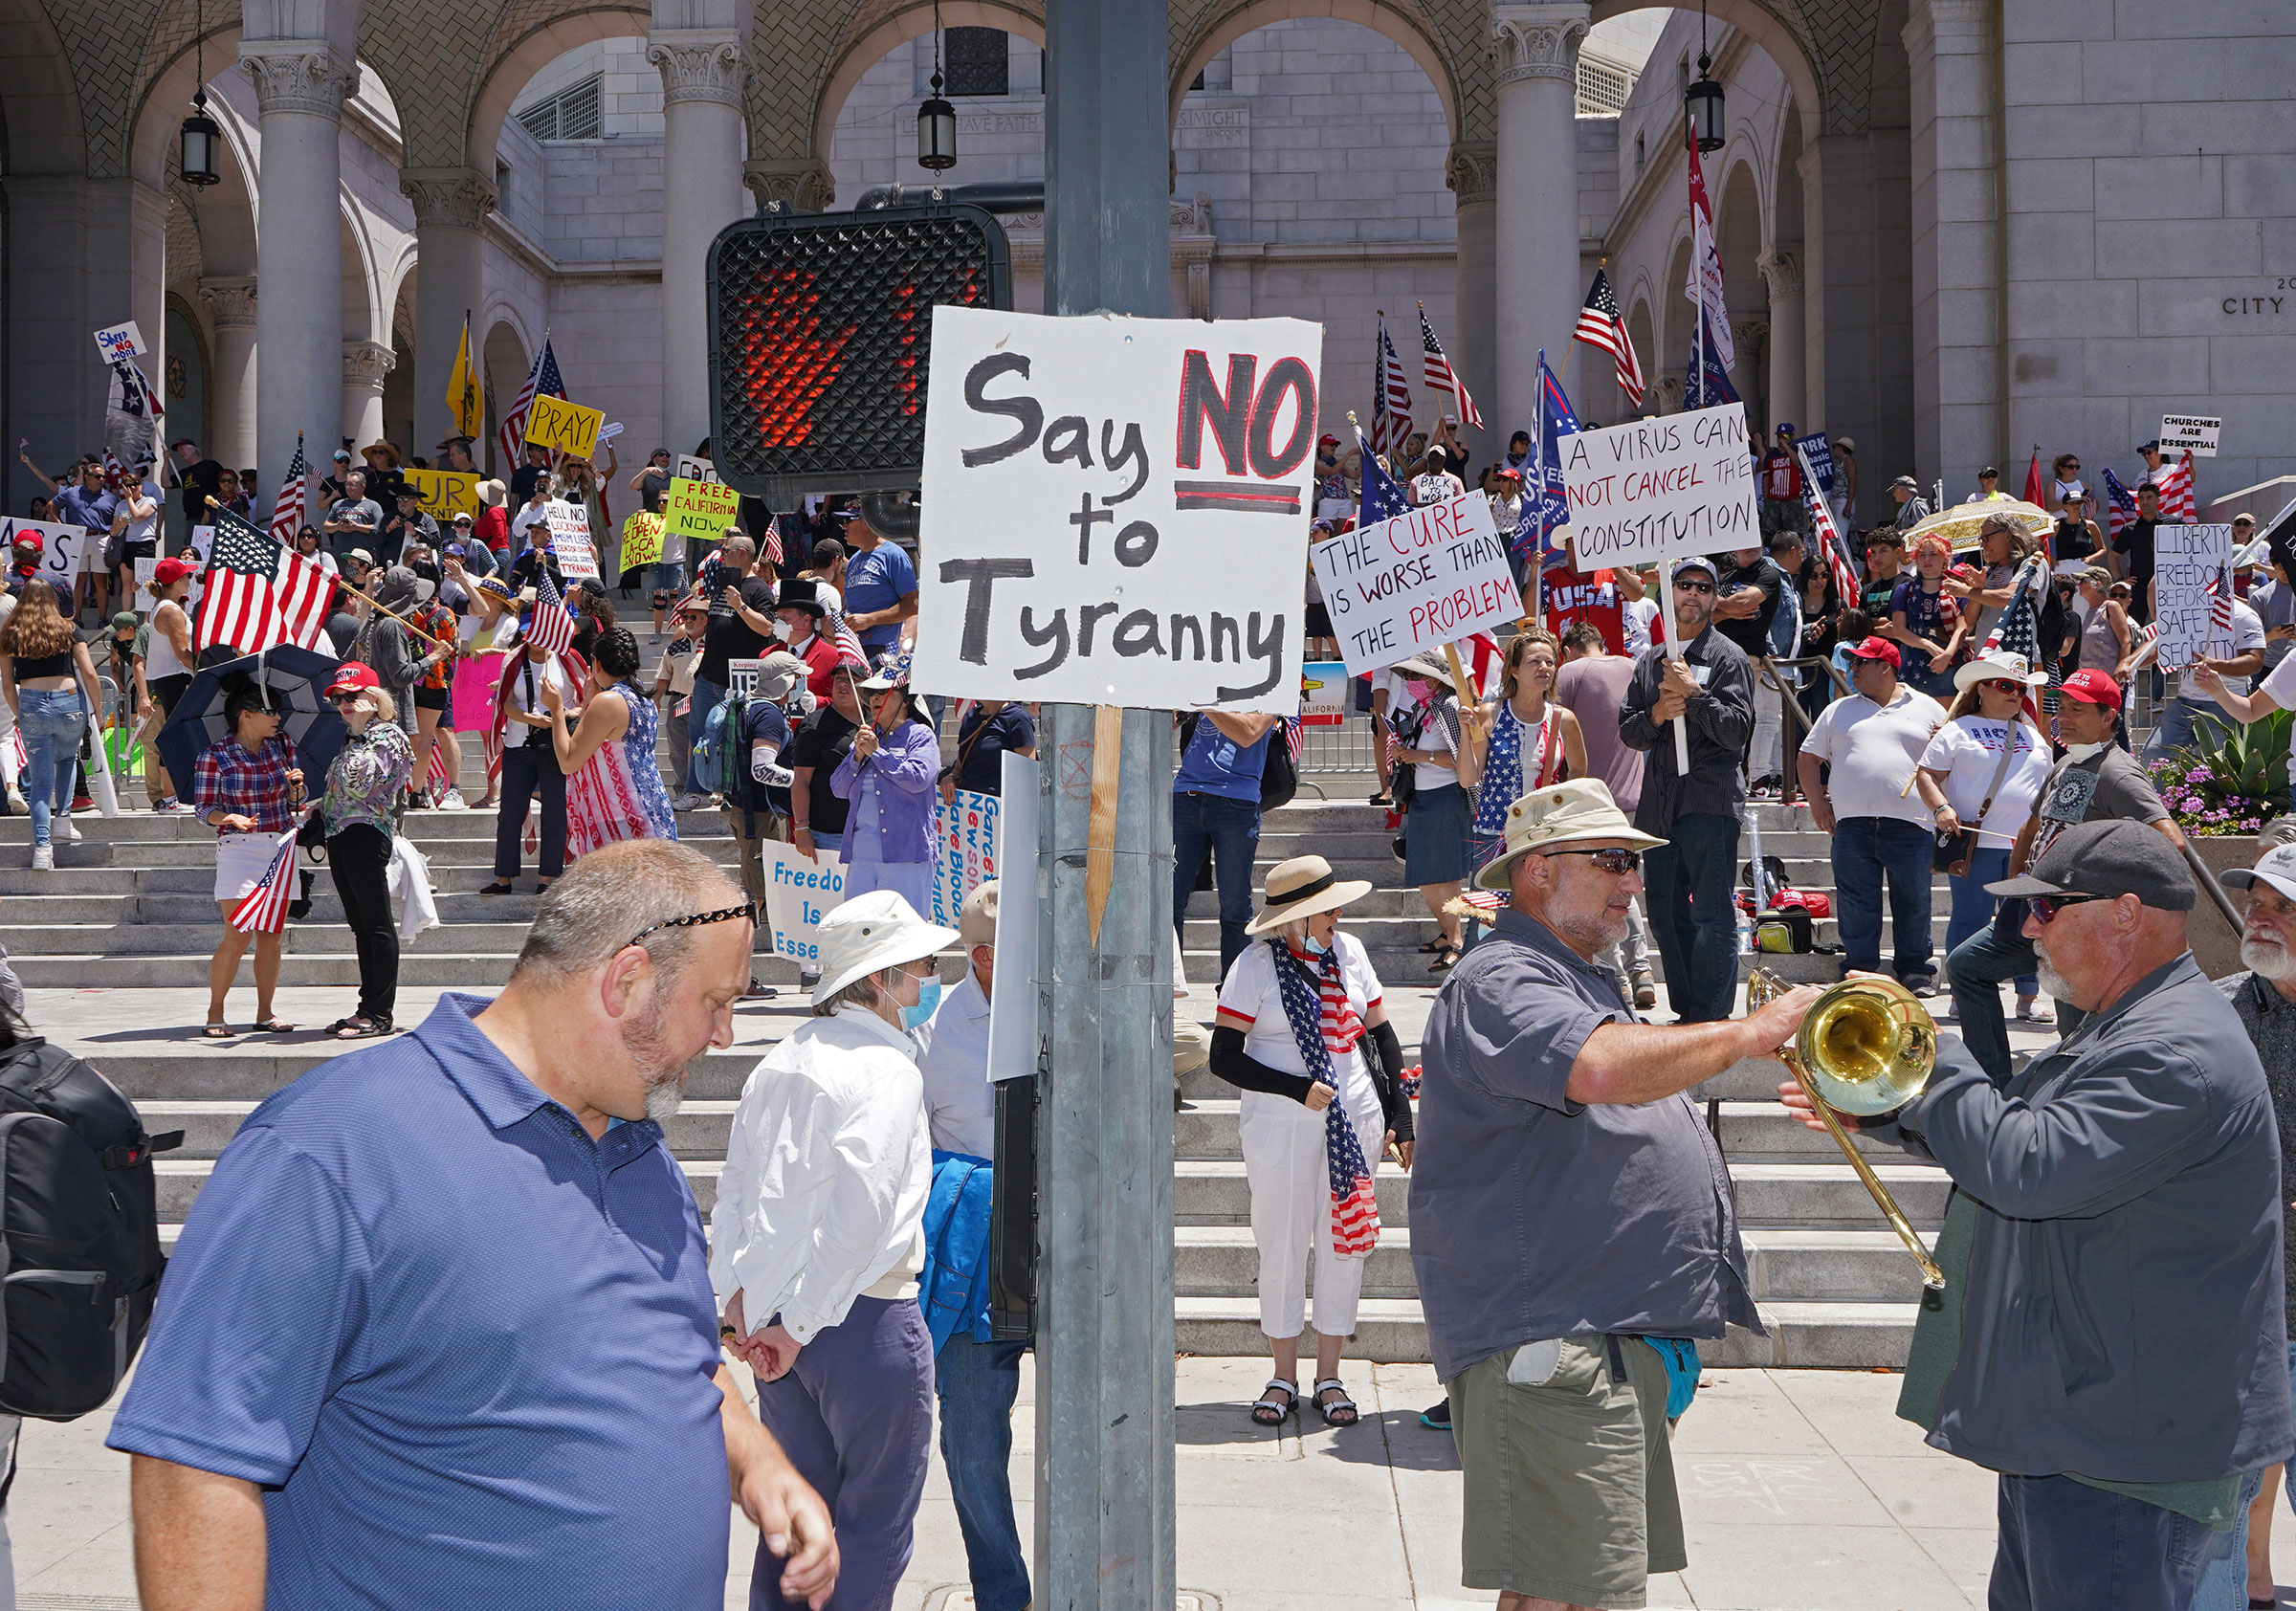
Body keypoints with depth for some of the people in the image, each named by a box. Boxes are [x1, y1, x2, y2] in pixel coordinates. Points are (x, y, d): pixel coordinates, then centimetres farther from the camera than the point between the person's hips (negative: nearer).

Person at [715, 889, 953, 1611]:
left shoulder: (783, 1057, 11)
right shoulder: (889, 1069, -13)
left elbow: (734, 1186, 12)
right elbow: (859, 1210, -21)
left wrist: (738, 1294, 9)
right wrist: (799, 1326, -16)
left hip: (776, 1315, 8)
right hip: (864, 1320, -8)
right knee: (873, 1523, 4)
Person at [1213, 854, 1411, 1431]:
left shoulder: (1349, 952, 7)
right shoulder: (1256, 966, -6)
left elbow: (1382, 1036, 14)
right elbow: (1225, 1058, -7)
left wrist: (1400, 1119, 8)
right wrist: (1298, 1089, -16)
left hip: (1355, 1119, 4)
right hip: (1280, 1125, -4)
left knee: (1345, 1244, 5)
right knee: (1282, 1247, 0)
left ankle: (1330, 1377, 16)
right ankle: (1284, 1378, 14)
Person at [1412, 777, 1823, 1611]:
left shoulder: (1582, 982, 23)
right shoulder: (1500, 982, -13)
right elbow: (1605, 1070, -32)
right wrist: (1751, 1032, -21)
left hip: (1617, 1337, 11)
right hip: (1547, 1344, -11)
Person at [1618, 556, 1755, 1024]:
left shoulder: (1729, 658, 1)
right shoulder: (1650, 660, 18)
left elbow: (1737, 730, -9)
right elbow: (1628, 731, 15)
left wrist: (1692, 694, -16)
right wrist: (1656, 714, -4)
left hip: (1710, 797, -6)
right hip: (1658, 802, 6)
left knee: (1712, 914, -8)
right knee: (1666, 912, 9)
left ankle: (1710, 1016, -6)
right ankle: (1685, 1011, 17)